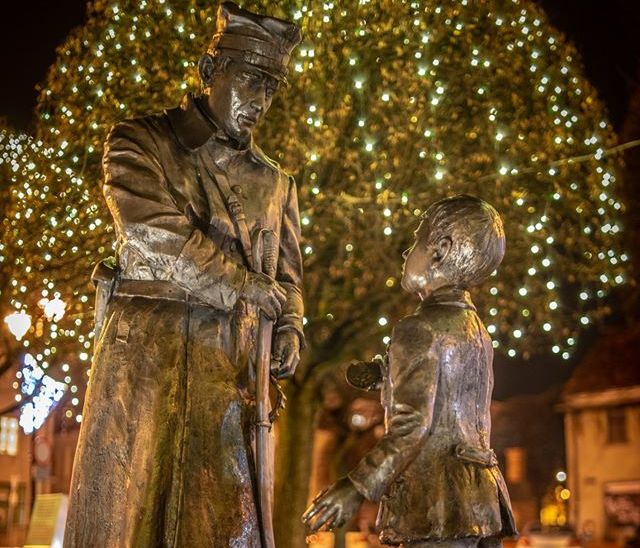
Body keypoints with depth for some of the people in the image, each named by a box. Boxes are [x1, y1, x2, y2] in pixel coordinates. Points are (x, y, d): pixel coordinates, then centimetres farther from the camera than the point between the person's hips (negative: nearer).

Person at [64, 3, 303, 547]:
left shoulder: (276, 182, 17)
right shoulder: (142, 142, 3)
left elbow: (287, 274, 26)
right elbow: (156, 240, -13)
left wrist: (290, 326, 4)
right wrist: (253, 290, -6)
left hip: (231, 373, 4)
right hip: (146, 355, -4)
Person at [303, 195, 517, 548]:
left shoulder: (419, 329, -10)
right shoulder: (475, 328, 16)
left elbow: (412, 425, -18)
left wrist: (357, 487, -18)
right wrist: (384, 375, 23)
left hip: (439, 504, -9)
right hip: (483, 495, 9)